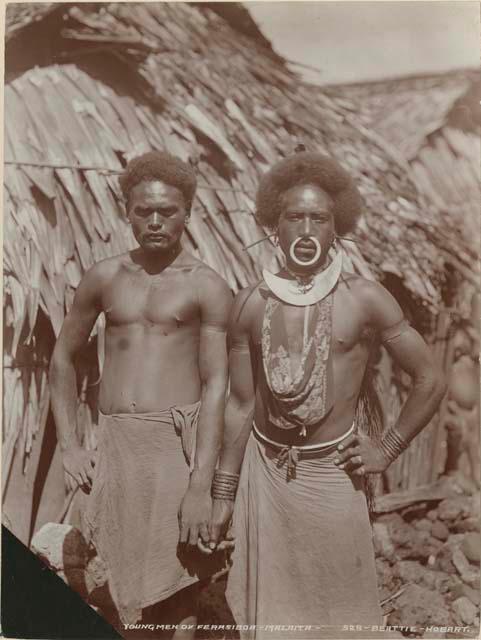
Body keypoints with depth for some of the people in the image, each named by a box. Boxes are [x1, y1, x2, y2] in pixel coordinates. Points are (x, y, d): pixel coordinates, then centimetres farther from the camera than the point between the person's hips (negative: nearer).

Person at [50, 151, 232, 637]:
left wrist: (201, 483, -13)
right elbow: (63, 358, 17)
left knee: (176, 590, 2)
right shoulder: (105, 277, 9)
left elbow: (216, 385, -7)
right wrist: (69, 445, 8)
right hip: (114, 442, 3)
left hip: (179, 441, -3)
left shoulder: (206, 287, -2)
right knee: (127, 588, 10)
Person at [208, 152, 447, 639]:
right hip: (265, 471, 2)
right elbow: (240, 404, 2)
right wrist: (223, 493, 5)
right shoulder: (251, 304, -4)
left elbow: (431, 380, -3)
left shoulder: (364, 300, -10)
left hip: (333, 472, -2)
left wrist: (388, 450, -3)